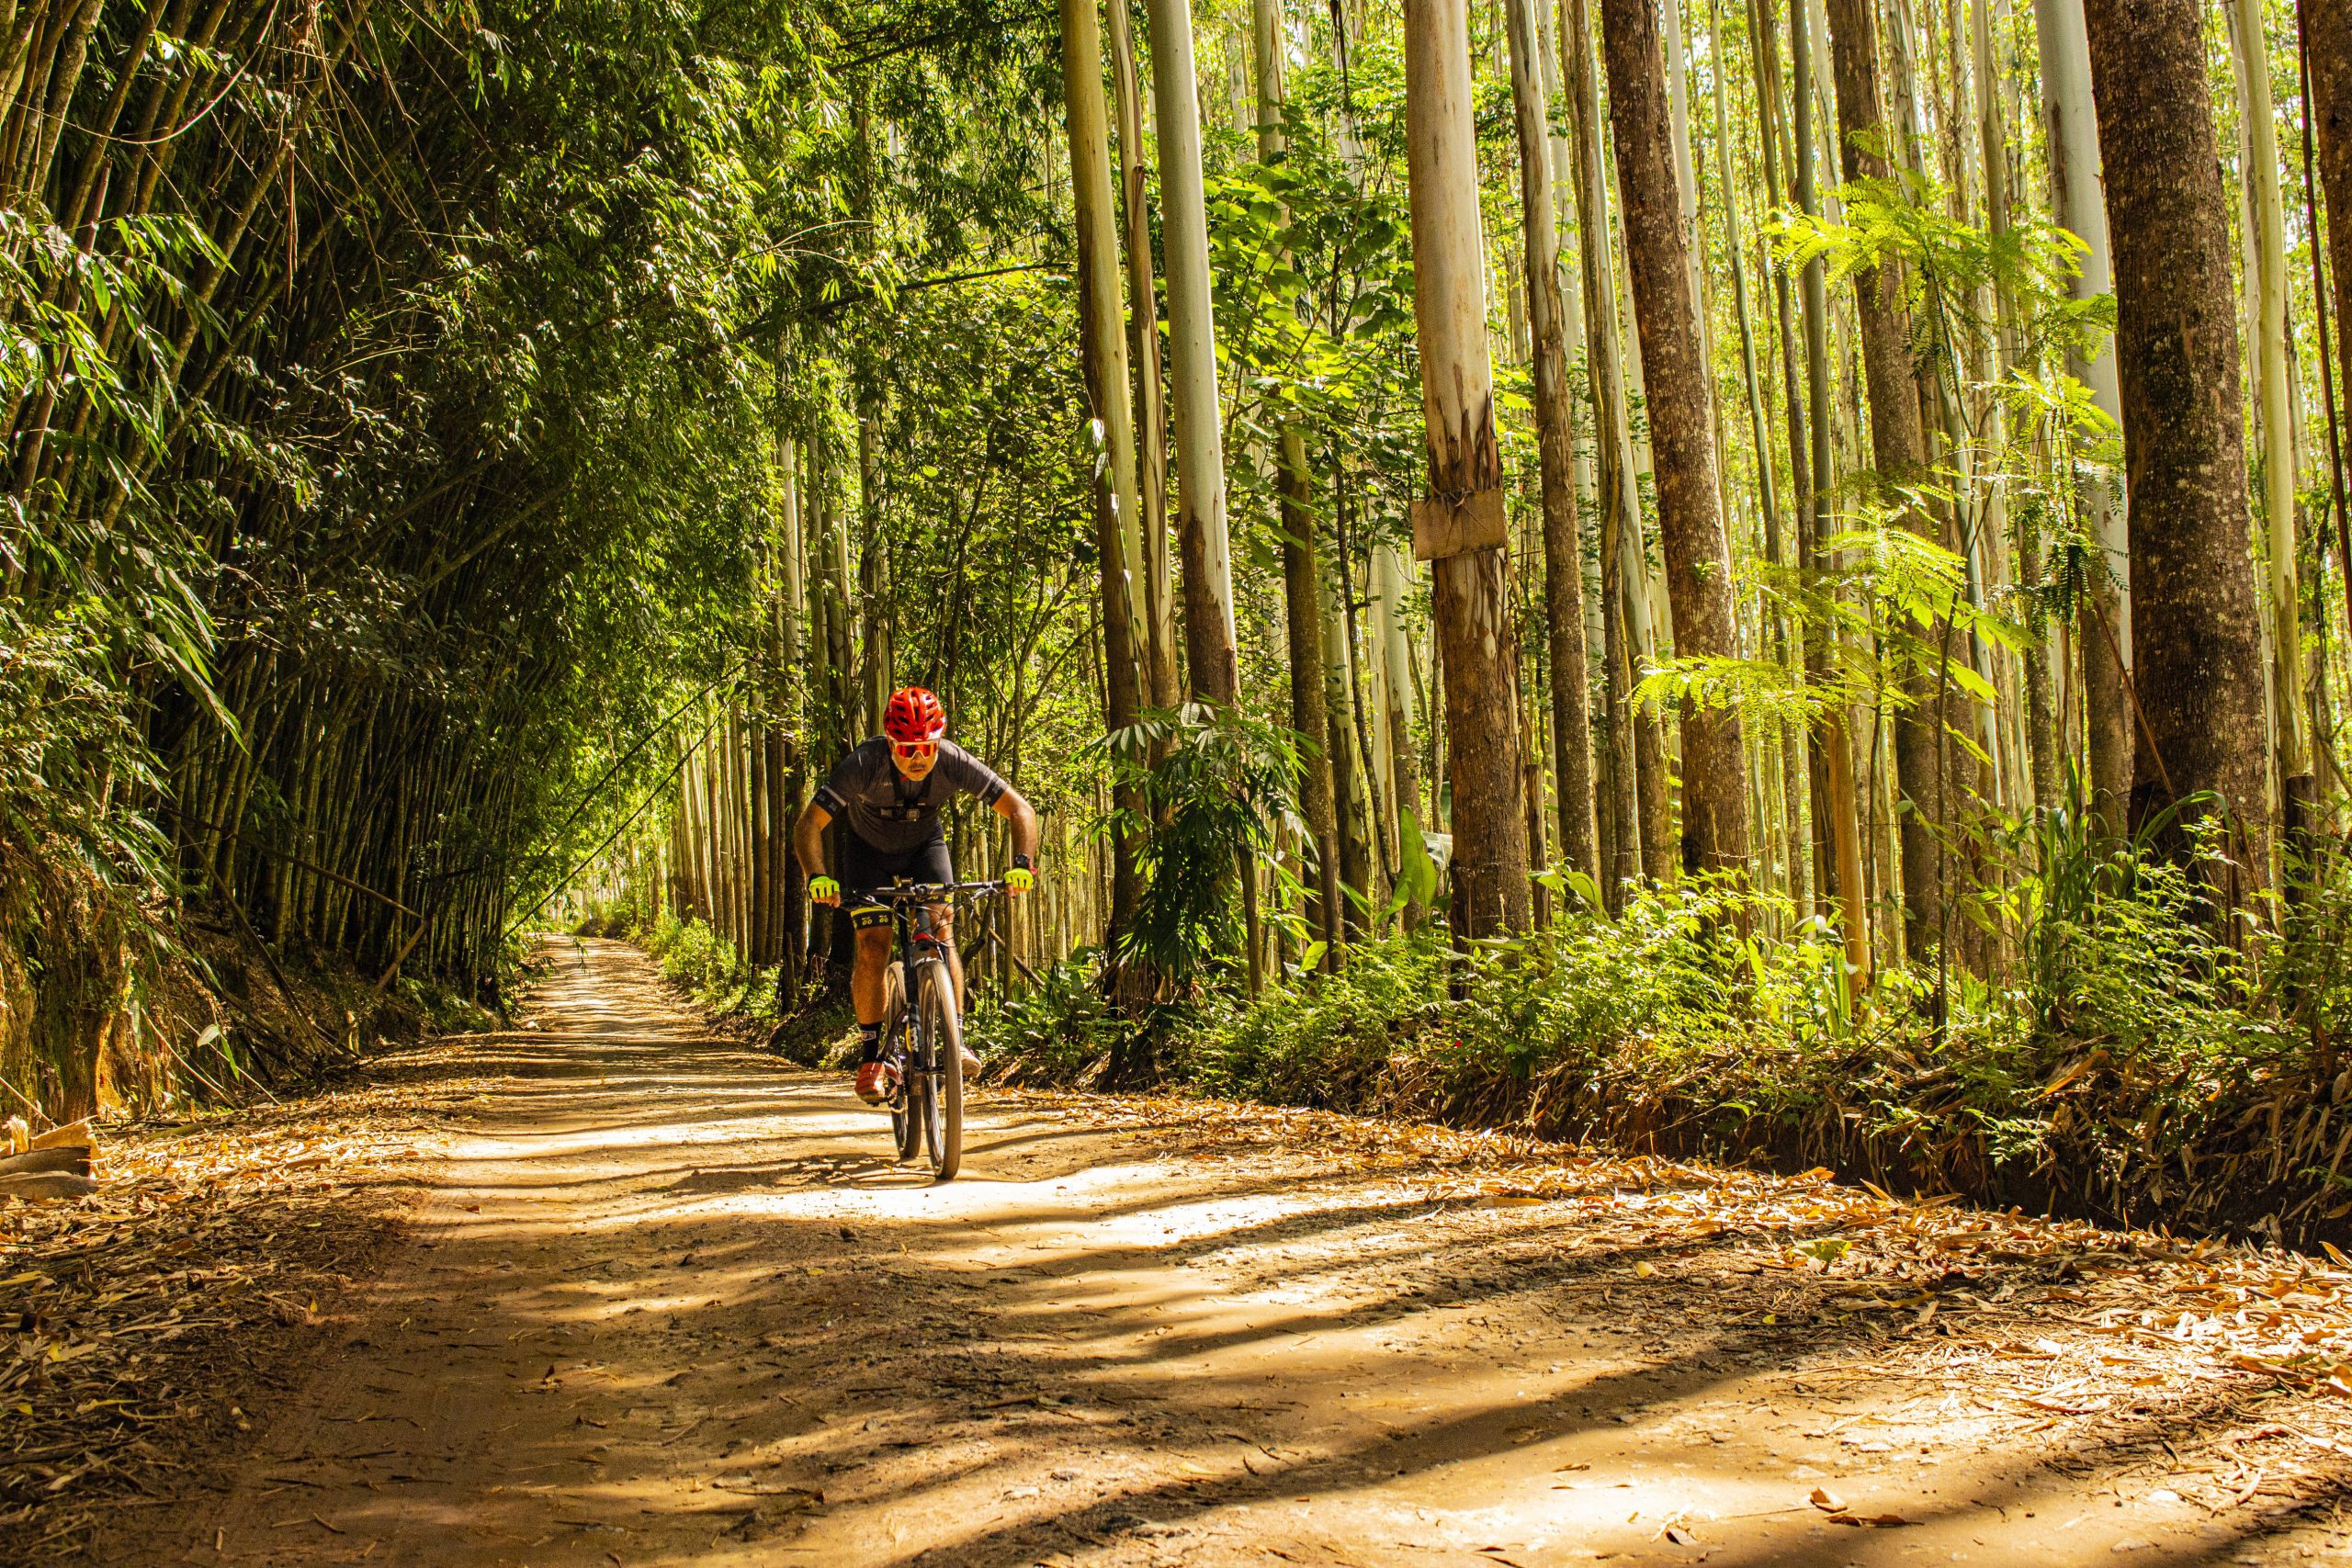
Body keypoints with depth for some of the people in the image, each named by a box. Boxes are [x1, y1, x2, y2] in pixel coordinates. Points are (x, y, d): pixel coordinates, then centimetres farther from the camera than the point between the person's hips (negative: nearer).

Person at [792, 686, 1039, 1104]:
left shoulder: (954, 762, -30)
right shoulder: (864, 764, -35)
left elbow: (1019, 809, -26)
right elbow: (807, 826, -34)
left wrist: (1022, 863, -43)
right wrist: (817, 877, -51)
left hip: (925, 843, 1)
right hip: (869, 847, -1)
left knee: (941, 929, -20)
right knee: (872, 947, -13)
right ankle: (871, 1055, -2)